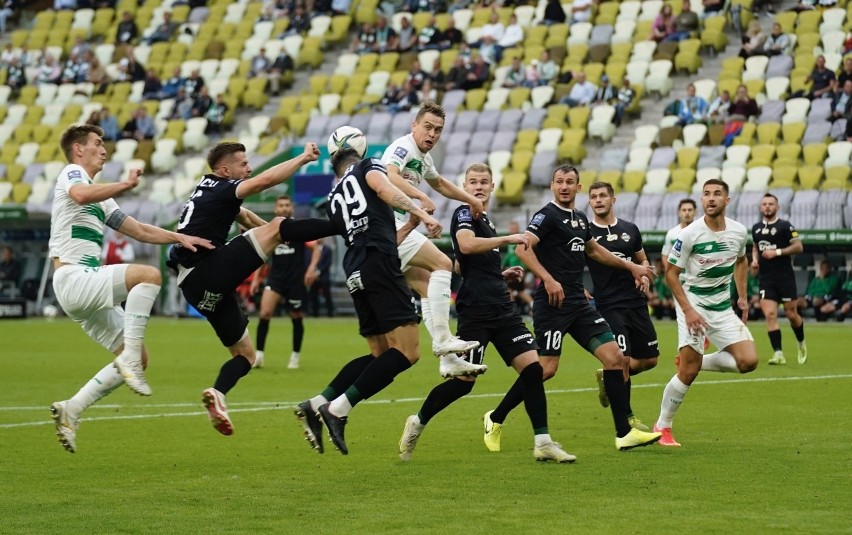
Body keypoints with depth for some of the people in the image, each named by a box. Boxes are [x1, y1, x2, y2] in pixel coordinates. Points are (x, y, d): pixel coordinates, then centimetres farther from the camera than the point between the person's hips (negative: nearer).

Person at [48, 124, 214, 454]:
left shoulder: (100, 200, 28)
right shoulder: (71, 173, -1)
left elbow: (140, 231, 26)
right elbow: (80, 194, -28)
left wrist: (180, 238, 14)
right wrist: (126, 185, -22)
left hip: (89, 287, 10)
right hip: (73, 278, -10)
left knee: (138, 358, 5)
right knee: (149, 275, -28)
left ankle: (71, 410, 4)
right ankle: (129, 361, -27)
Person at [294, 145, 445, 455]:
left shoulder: (334, 200, 30)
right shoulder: (367, 167, 16)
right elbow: (384, 189, -9)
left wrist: (411, 224, 35)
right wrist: (421, 212, -15)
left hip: (355, 274, 8)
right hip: (379, 265, -8)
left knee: (381, 354, 14)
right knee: (407, 351, -11)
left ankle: (316, 405, 6)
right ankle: (338, 409, -17)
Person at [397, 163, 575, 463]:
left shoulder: (485, 221, 23)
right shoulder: (464, 214, -4)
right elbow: (467, 245, -26)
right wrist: (508, 239, -22)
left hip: (502, 310, 8)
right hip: (475, 311, -8)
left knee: (532, 367, -5)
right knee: (464, 381, -6)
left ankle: (543, 443, -4)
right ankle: (417, 423, 16)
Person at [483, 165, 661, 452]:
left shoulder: (580, 218, 17)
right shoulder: (547, 215, -7)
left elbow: (594, 250, 35)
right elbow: (523, 248, -20)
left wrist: (630, 266, 38)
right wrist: (548, 279, -29)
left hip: (579, 303, 8)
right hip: (553, 302, -8)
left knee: (615, 357, -1)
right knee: (547, 368, -11)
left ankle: (624, 433, 1)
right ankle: (495, 420, 7)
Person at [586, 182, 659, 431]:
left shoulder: (630, 230, 11)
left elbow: (642, 260, 22)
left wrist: (645, 275, 1)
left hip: (636, 303, 5)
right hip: (609, 305, -5)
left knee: (650, 359, 7)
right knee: (622, 359, -14)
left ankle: (607, 377, 32)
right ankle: (627, 418, 0)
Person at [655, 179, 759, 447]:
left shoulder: (739, 232, -2)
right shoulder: (689, 234, -16)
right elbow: (671, 274, -10)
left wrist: (742, 296, 13)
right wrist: (688, 310, -17)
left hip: (723, 308, 5)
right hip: (693, 305, -5)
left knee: (748, 361, -10)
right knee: (689, 371, -12)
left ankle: (699, 361, 13)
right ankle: (662, 426, 6)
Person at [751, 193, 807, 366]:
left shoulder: (785, 226, -5)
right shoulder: (756, 228, 10)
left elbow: (798, 247, -8)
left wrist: (777, 252, -17)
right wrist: (754, 259, 6)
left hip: (785, 278, -3)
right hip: (766, 279, 3)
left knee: (791, 314, 4)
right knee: (770, 314, -11)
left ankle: (801, 344, 31)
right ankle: (778, 354, -12)